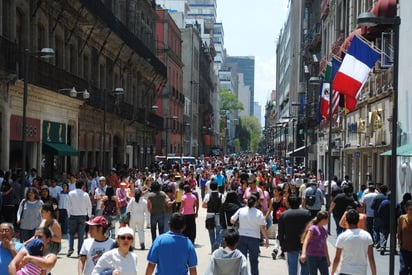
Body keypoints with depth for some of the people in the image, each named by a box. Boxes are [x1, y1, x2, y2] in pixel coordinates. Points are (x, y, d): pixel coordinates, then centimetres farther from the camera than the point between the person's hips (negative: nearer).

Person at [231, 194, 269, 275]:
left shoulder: (241, 210, -3)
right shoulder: (258, 213, -9)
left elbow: (232, 221, 3)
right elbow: (263, 227, -10)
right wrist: (266, 239, -3)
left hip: (242, 237, 2)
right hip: (254, 238, -2)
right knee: (254, 260, 9)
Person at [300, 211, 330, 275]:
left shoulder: (325, 230, 12)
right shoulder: (313, 228, -8)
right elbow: (306, 241, -19)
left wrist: (328, 259, 25)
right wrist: (303, 254, -33)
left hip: (322, 257, 6)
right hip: (312, 257, -6)